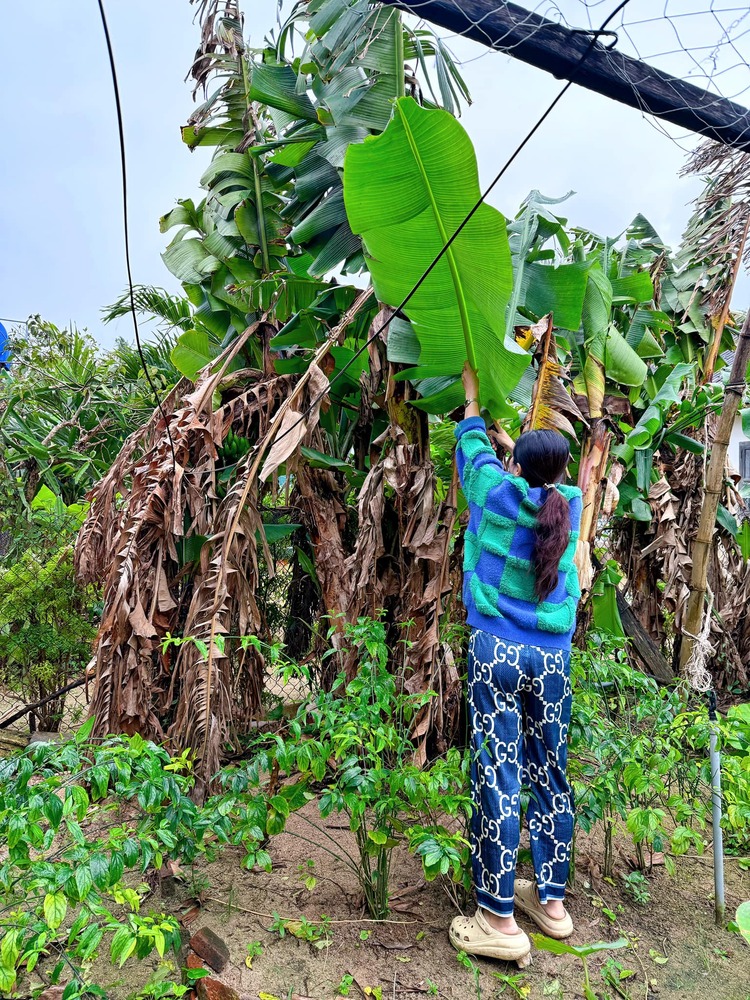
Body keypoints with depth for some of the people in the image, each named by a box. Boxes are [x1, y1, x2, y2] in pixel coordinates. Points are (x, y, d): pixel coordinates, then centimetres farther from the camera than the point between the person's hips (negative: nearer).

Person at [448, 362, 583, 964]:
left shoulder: (498, 492, -4)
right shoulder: (570, 503, 5)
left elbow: (472, 446, 15)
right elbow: (546, 474, 29)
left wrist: (473, 398, 33)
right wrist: (515, 439, 45)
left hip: (496, 651, -4)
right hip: (553, 657, 5)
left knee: (498, 776, -1)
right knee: (550, 775, 13)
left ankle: (501, 921, 7)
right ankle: (551, 901, 27)